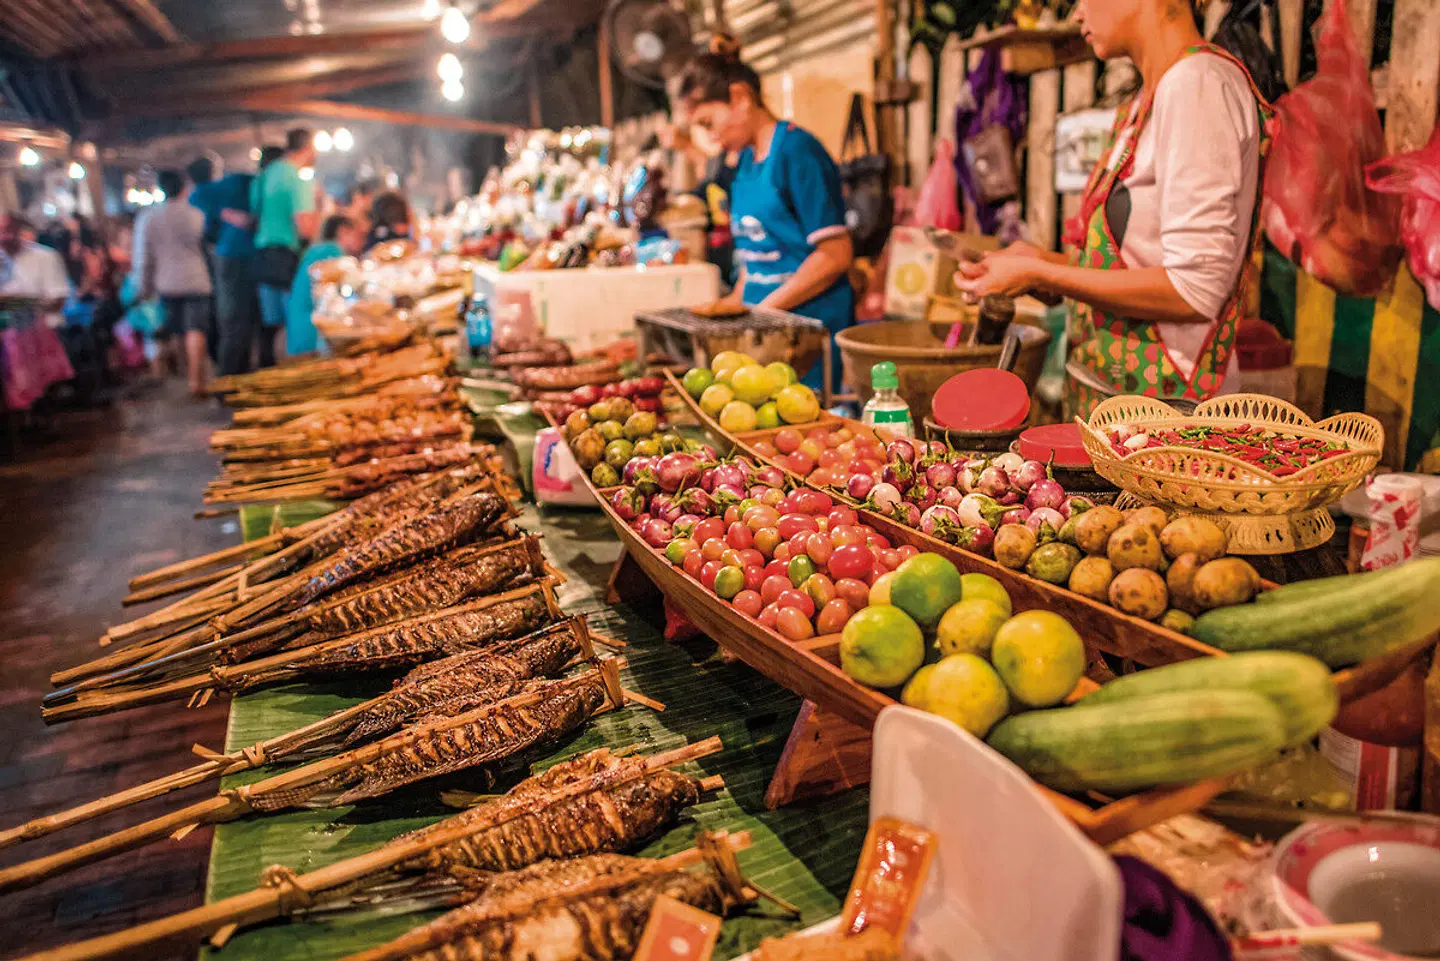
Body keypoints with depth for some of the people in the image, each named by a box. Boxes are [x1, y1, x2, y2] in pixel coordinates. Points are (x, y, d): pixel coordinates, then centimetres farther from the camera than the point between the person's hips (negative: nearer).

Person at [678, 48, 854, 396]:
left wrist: (765, 309, -14)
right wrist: (736, 302, 7)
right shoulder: (746, 161, 15)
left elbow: (835, 255, -16)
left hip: (809, 324, -8)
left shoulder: (797, 151, -11)